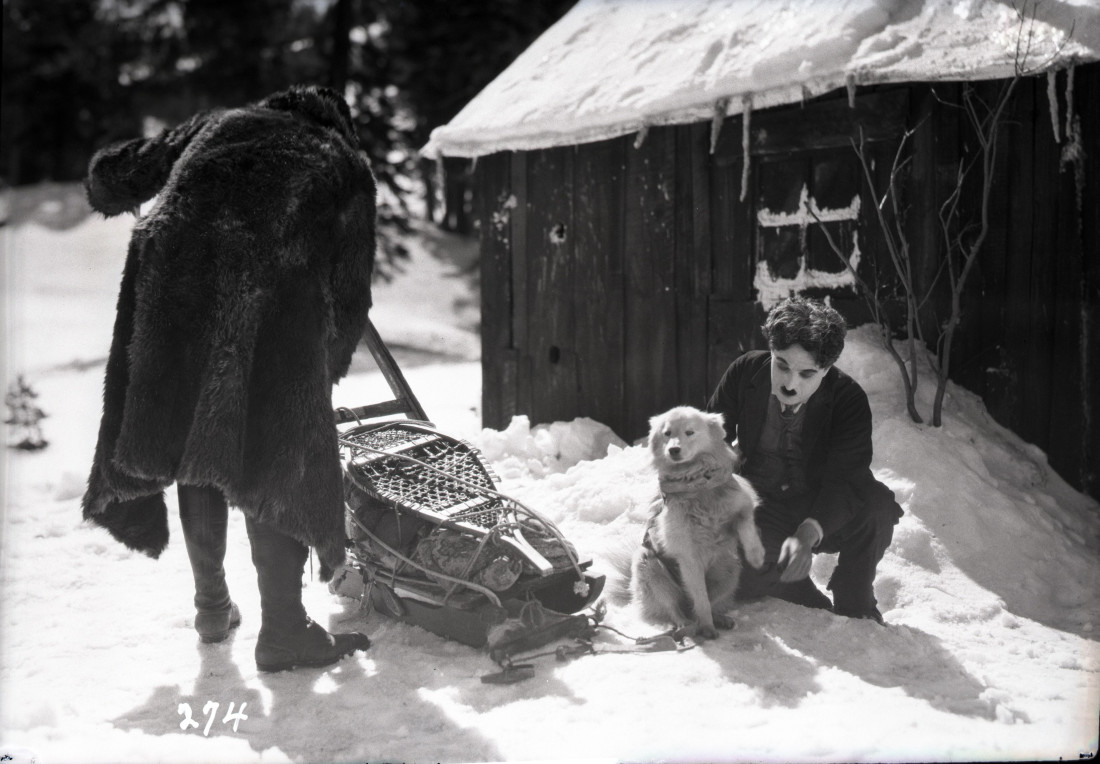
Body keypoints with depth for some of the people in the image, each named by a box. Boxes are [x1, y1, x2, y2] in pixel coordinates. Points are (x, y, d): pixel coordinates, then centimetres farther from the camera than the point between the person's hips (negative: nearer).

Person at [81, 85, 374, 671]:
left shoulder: (220, 125, 29)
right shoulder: (346, 165, 23)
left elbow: (112, 174, 30)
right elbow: (350, 294, 19)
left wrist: (106, 193, 53)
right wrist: (324, 373, 31)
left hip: (167, 287, 3)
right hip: (269, 306, -3)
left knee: (192, 439, 18)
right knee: (276, 460, 7)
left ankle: (212, 606, 31)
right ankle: (283, 630, 8)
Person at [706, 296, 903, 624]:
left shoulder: (849, 400, -21)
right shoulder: (744, 373, -14)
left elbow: (845, 481, -30)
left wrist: (808, 534, -48)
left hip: (824, 514, -1)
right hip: (761, 507, 1)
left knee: (878, 505, -32)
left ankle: (854, 605, -7)